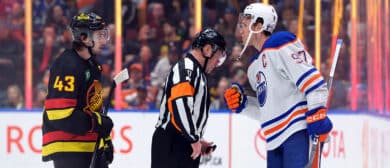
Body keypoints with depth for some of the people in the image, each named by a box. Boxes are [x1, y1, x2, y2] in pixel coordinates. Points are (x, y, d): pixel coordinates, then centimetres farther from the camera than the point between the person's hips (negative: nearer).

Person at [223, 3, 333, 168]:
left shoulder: (280, 45, -7)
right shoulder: (254, 66, 23)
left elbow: (311, 80, -16)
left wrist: (317, 116, -23)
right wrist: (242, 103, 11)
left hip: (299, 131, -10)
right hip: (276, 138, 10)